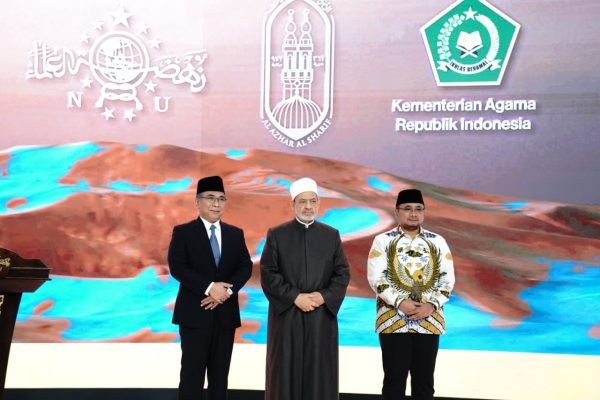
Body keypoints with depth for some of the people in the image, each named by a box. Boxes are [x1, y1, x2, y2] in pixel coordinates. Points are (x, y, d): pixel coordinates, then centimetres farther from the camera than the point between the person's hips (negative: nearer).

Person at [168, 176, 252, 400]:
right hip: (195, 312, -4)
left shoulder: (236, 234, 12)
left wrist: (227, 290, -14)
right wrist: (209, 287, -20)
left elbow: (245, 267, 4)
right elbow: (177, 268, -12)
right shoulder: (183, 232, 0)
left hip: (226, 313, 4)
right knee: (192, 372, -3)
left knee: (220, 373, 9)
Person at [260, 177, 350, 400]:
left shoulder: (331, 235, 8)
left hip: (322, 316, 1)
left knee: (319, 373, 3)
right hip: (286, 315, -1)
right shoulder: (276, 235, 2)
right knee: (287, 372, 2)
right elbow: (268, 274, -4)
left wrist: (324, 296, -12)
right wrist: (295, 297, -14)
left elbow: (343, 273, 4)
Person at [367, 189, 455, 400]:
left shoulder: (437, 242, 7)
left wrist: (432, 305, -11)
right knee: (394, 379, 3)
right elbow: (376, 278, -6)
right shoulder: (383, 241, 0)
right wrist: (400, 302, -16)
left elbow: (448, 278, 4)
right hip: (393, 320, -2)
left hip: (429, 321, 2)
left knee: (424, 379, 7)